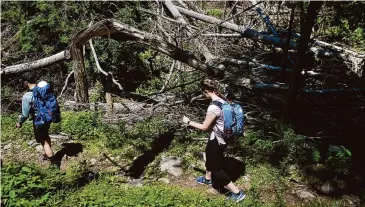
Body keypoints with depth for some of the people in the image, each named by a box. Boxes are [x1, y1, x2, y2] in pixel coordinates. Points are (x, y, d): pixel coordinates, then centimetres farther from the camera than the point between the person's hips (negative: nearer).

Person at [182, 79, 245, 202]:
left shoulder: (213, 107, -30)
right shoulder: (223, 100, -5)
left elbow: (204, 127, -19)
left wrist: (188, 122, -7)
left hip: (218, 140, -9)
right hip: (222, 136, 9)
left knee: (216, 168, 9)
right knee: (209, 156, 31)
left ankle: (237, 192, 17)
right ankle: (208, 179, 57)